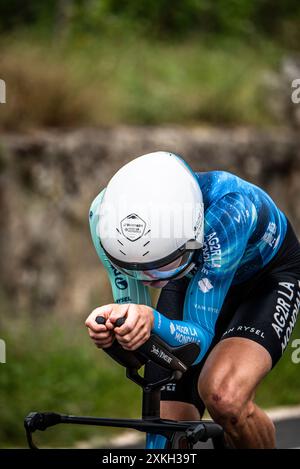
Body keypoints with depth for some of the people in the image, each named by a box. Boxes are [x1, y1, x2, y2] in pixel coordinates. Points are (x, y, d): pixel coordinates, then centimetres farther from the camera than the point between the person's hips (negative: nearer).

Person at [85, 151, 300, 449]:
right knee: (165, 437, -7)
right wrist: (111, 321, -42)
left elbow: (199, 339, -37)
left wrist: (152, 321, -58)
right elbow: (130, 305, -19)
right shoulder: (106, 214, -30)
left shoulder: (227, 212, -42)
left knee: (224, 397, -32)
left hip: (267, 276, -4)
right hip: (191, 277, 4)